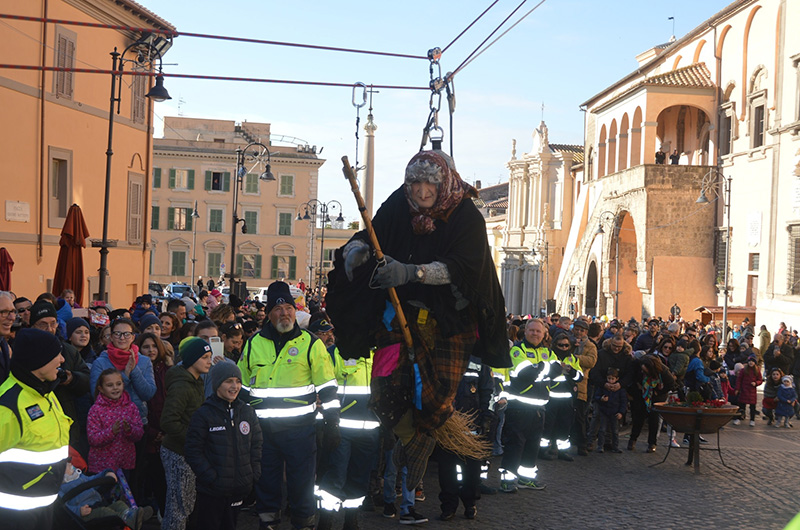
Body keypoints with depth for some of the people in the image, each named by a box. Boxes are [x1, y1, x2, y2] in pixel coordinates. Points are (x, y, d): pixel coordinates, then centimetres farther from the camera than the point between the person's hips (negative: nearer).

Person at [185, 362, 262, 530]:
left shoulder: (248, 412, 7)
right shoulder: (204, 414, -8)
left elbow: (256, 446, 13)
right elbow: (193, 451, -10)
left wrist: (254, 476, 3)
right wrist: (211, 478, -16)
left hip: (239, 490, 4)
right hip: (211, 492, -4)